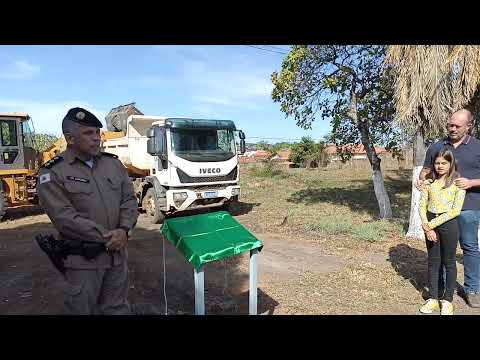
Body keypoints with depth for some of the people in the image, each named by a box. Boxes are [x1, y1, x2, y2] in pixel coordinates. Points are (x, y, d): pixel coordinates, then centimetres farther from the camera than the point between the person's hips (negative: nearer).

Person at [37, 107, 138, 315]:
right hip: (83, 260, -4)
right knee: (82, 309, 13)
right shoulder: (52, 173, -8)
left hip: (118, 254, 4)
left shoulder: (113, 163, 5)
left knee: (117, 308, 18)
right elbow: (65, 218, -16)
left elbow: (129, 200, 3)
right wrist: (106, 237, -18)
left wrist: (124, 230, -14)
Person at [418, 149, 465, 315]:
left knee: (449, 262, 9)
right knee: (433, 261, 11)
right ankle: (433, 298, 23)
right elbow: (422, 205, 3)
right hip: (430, 224, 3)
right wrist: (426, 226, -10)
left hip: (448, 223, -3)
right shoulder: (429, 182, 5)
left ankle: (447, 300, 23)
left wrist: (432, 224, -15)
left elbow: (456, 210, -12)